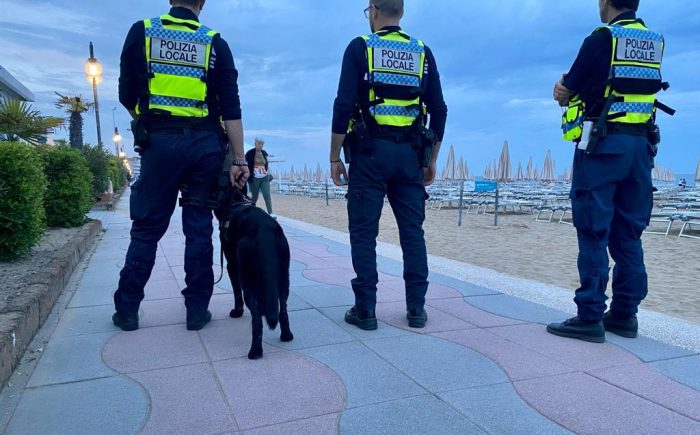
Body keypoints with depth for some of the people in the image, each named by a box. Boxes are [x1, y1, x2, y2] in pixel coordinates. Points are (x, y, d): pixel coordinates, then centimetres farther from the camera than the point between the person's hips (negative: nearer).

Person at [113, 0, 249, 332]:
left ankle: (127, 309, 15)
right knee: (199, 229, 6)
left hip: (160, 142, 0)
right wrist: (239, 160, -3)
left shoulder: (142, 32, 5)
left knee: (147, 227, 8)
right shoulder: (215, 43, 5)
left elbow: (127, 95, 5)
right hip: (205, 144, 0)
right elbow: (231, 108, -3)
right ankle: (197, 310, 12)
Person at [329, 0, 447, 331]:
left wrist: (334, 157, -2)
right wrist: (431, 160, 16)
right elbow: (439, 111, 9)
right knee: (413, 232, 8)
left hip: (370, 151, -3)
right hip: (409, 154, 3)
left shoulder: (360, 47, 1)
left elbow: (344, 106, -7)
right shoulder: (423, 52, 12)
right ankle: (416, 308, 12)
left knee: (364, 233, 3)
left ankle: (365, 309, 5)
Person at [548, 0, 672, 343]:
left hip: (602, 145, -7)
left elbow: (563, 93, 0)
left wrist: (575, 93, 19)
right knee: (628, 234, 9)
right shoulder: (653, 43, 16)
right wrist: (586, 91, 5)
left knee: (594, 233, -5)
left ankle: (591, 318, -3)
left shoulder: (602, 39, -5)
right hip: (639, 145, 7)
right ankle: (624, 314, 15)